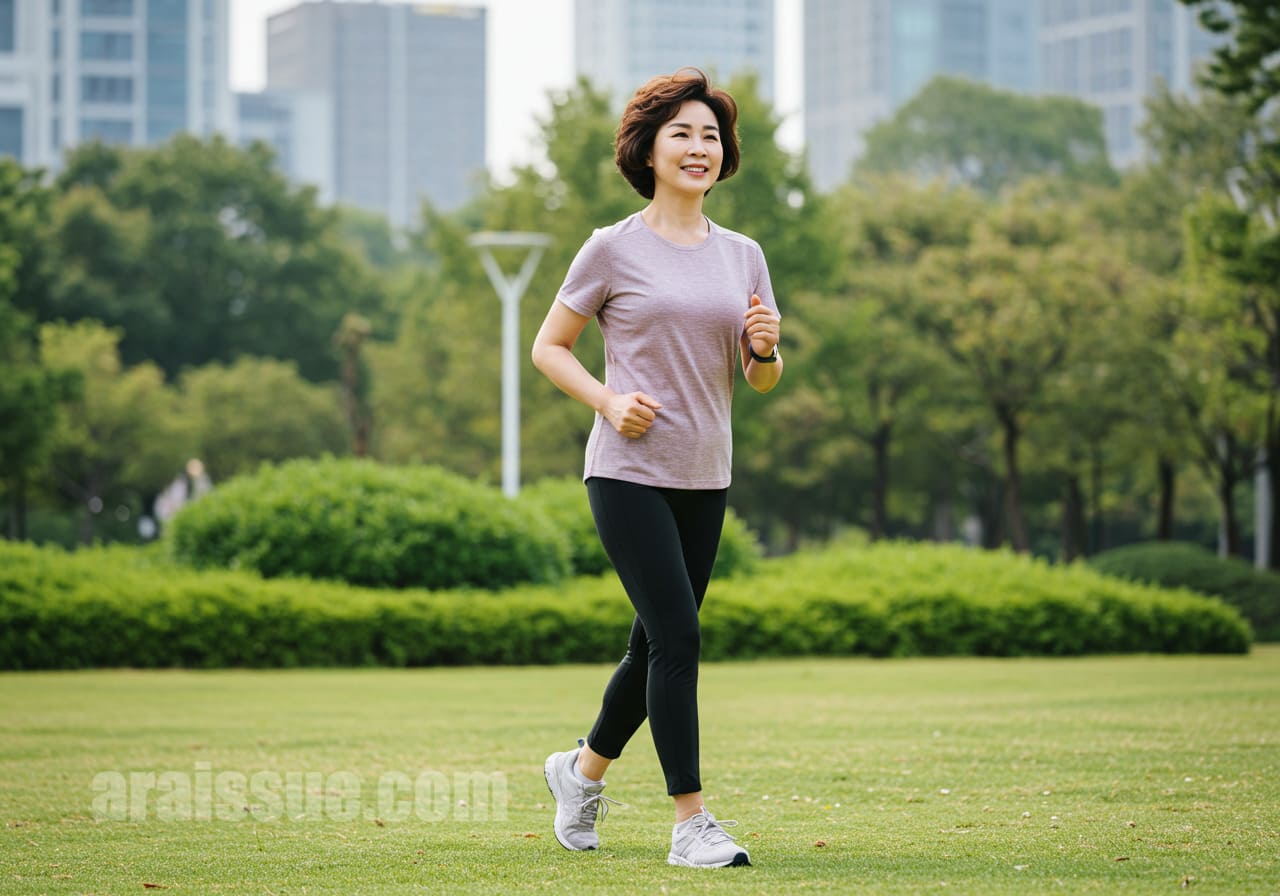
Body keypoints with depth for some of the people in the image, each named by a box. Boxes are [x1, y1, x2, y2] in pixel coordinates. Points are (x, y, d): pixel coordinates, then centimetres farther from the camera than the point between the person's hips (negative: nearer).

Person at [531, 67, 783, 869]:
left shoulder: (742, 256, 11)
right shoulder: (615, 250, -3)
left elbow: (762, 380, 15)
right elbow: (549, 347, 3)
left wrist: (765, 350, -9)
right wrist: (609, 401, -13)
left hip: (706, 479, 6)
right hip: (630, 473, -5)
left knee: (657, 647, 12)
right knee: (678, 637, -13)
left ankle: (583, 769, 35)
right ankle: (692, 823, -9)